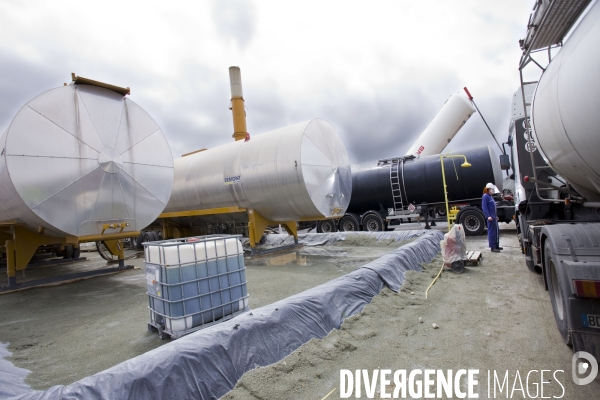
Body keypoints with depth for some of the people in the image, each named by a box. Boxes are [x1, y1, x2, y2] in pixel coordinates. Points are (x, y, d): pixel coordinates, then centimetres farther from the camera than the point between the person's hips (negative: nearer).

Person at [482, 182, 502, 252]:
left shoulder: (491, 196, 19)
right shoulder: (485, 196, -10)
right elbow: (484, 207, -17)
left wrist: (495, 216, 23)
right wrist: (488, 216, -25)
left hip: (494, 217, 10)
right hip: (490, 217, -10)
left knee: (496, 231, 15)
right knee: (492, 232, -7)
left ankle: (496, 246, 25)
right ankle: (492, 247, -2)